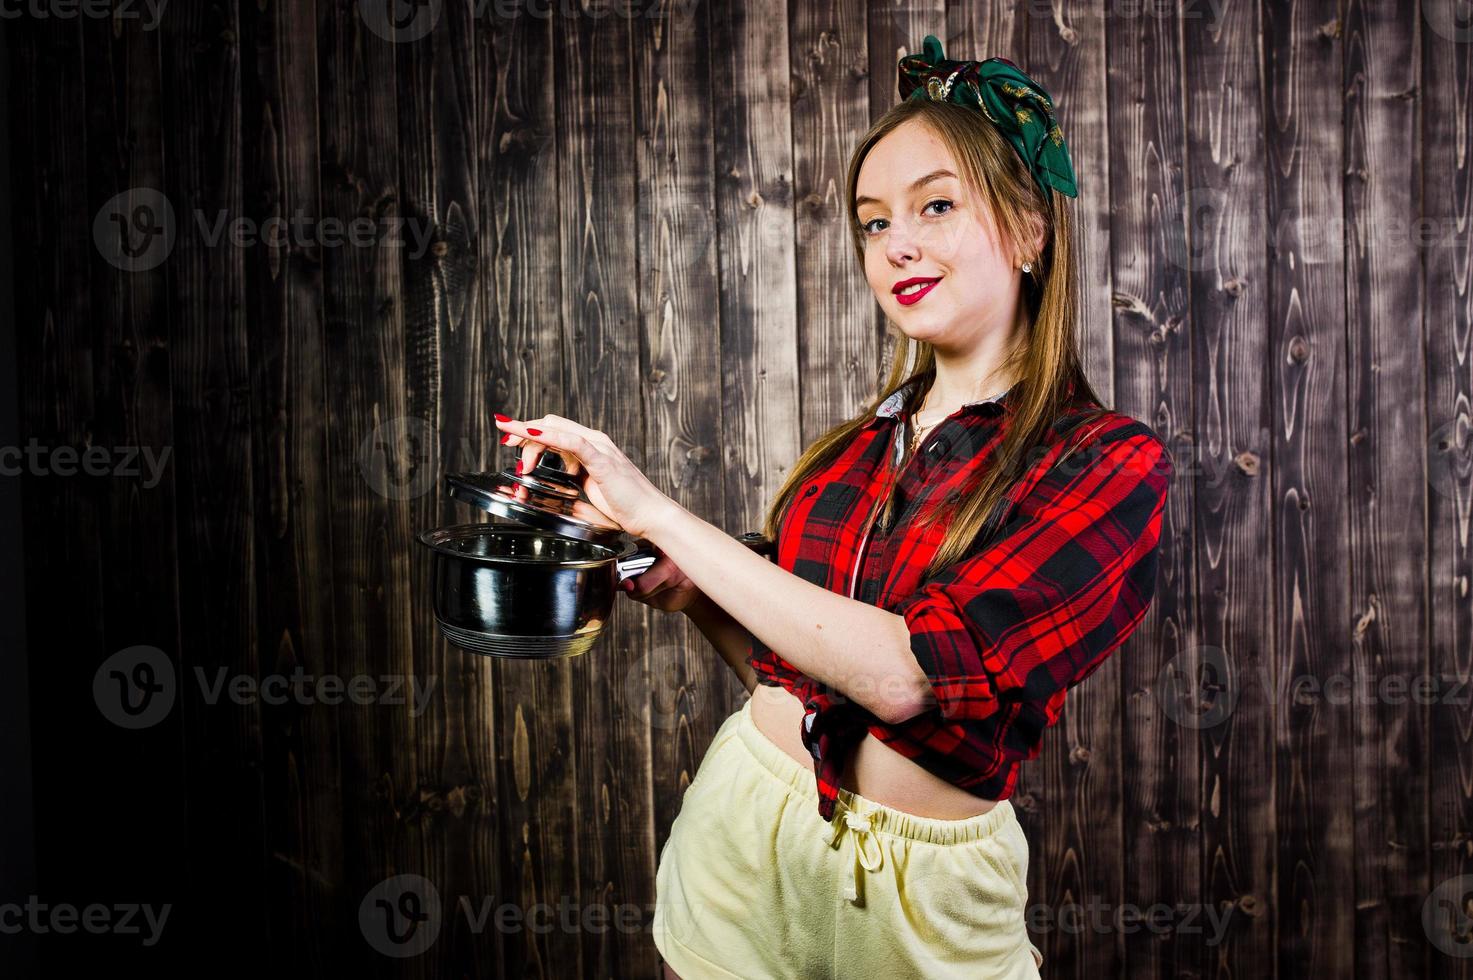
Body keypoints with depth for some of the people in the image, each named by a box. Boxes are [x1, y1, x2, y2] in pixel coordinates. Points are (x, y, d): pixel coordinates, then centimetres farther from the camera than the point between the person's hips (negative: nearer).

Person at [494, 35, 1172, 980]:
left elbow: (906, 671, -25)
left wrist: (659, 515, -22)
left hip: (913, 895, -4)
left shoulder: (1110, 464, -13)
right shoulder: (858, 445, 3)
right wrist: (692, 594, -8)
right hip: (741, 828, 4)